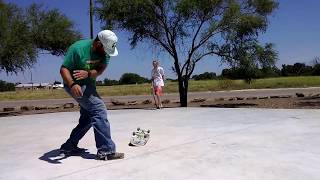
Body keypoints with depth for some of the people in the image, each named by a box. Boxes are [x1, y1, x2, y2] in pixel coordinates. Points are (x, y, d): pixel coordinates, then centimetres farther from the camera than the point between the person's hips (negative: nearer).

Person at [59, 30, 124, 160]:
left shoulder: (105, 51, -6)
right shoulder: (78, 48, -24)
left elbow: (100, 70, -16)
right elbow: (64, 69, -24)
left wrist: (88, 73, -36)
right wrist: (72, 84, -42)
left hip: (89, 85, 9)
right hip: (76, 85, -8)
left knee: (88, 118, 14)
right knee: (99, 109, -21)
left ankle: (69, 146, 27)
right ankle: (105, 151, -19)